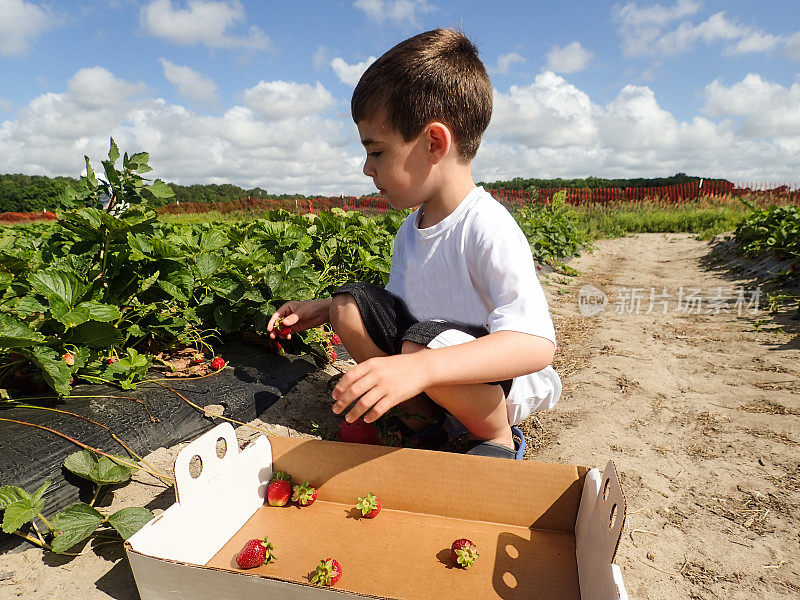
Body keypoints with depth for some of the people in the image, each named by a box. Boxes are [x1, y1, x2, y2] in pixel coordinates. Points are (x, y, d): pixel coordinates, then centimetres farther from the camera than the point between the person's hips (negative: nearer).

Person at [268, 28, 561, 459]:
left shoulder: (488, 229, -25)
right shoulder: (410, 230, 1)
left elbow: (536, 344, -36)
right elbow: (399, 304, 15)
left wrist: (419, 368, -47)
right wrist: (321, 310, 5)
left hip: (510, 382, -7)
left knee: (426, 342, -36)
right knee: (352, 302, -5)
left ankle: (496, 437, -7)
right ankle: (422, 416, -3)